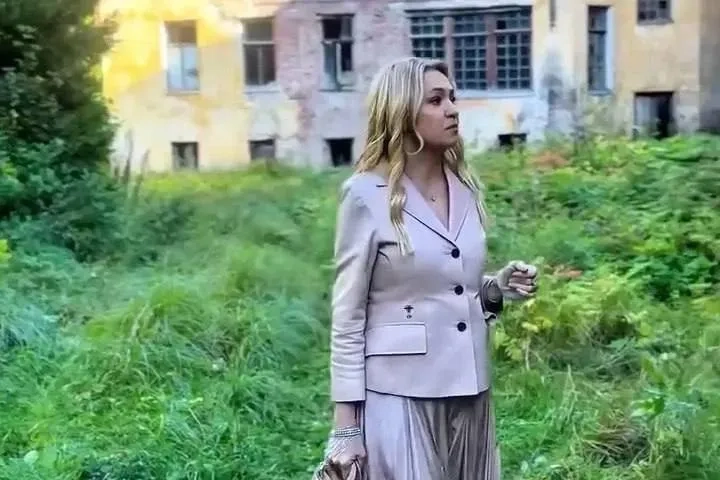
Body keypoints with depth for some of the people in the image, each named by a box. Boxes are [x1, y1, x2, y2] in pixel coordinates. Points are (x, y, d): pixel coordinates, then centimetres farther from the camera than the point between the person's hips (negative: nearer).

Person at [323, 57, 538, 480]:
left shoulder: (466, 189, 7)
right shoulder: (367, 195, -10)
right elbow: (348, 316, -8)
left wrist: (499, 287, -3)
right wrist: (346, 424, -9)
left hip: (469, 389, 6)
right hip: (400, 392, -5)